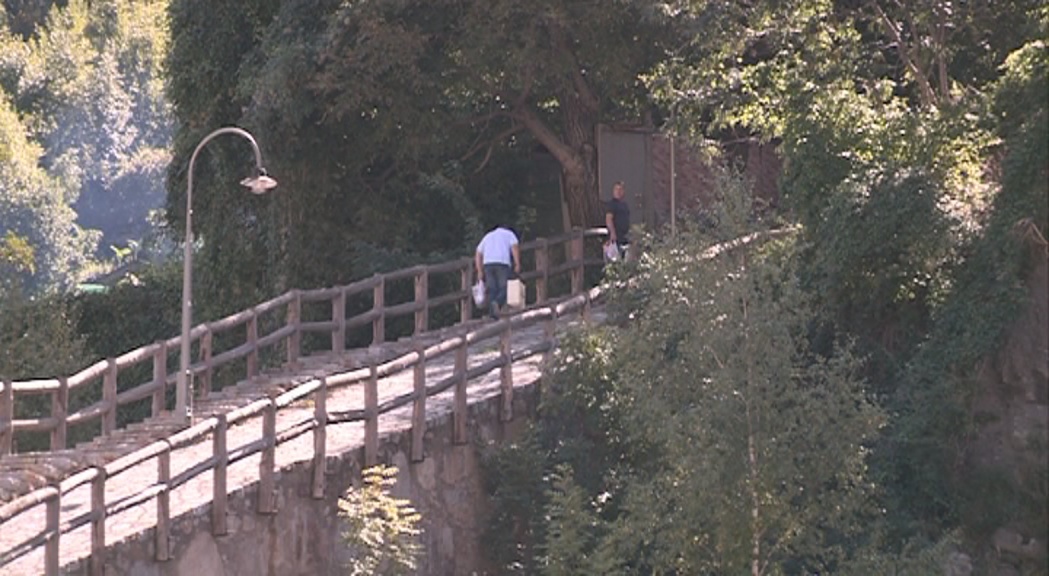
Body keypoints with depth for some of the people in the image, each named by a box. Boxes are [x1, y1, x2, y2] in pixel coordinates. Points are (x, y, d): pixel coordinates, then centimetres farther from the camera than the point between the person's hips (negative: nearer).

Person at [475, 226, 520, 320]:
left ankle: (492, 312, -7)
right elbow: (514, 248, 1)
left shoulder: (487, 236, 30)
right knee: (504, 288, -7)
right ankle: (497, 303, -36)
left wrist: (479, 271, 14)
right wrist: (517, 264, -5)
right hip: (502, 263, -4)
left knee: (492, 290, 4)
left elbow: (478, 254, 19)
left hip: (487, 263, 4)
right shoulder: (509, 234, 21)